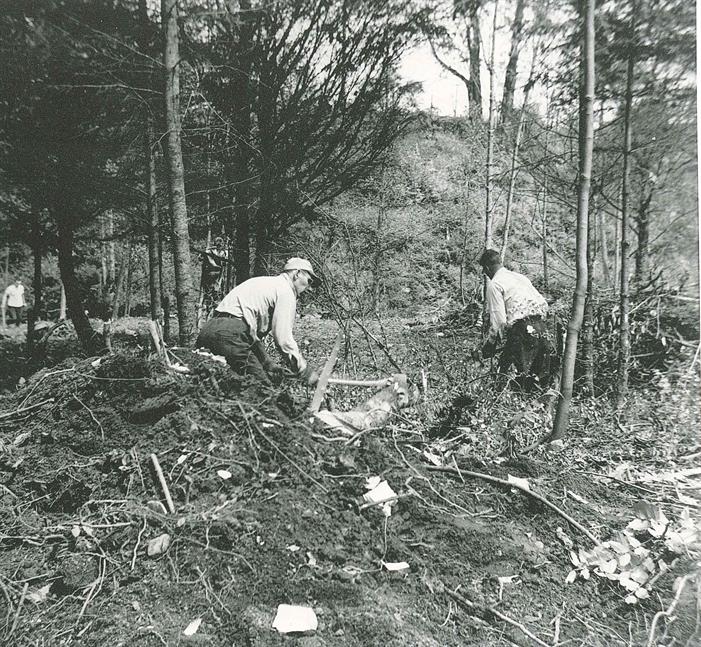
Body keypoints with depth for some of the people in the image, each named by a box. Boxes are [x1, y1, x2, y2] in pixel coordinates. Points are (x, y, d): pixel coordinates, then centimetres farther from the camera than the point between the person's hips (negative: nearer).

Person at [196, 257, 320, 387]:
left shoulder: (267, 283, 28)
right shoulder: (285, 290, -1)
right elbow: (283, 339, -9)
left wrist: (268, 363, 23)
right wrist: (306, 372, -2)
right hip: (230, 335, -10)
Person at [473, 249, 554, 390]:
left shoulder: (494, 284, -1)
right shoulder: (520, 277, 22)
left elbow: (498, 321, -8)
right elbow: (544, 305, 21)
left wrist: (485, 350, 0)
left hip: (522, 329, -8)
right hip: (541, 325, 8)